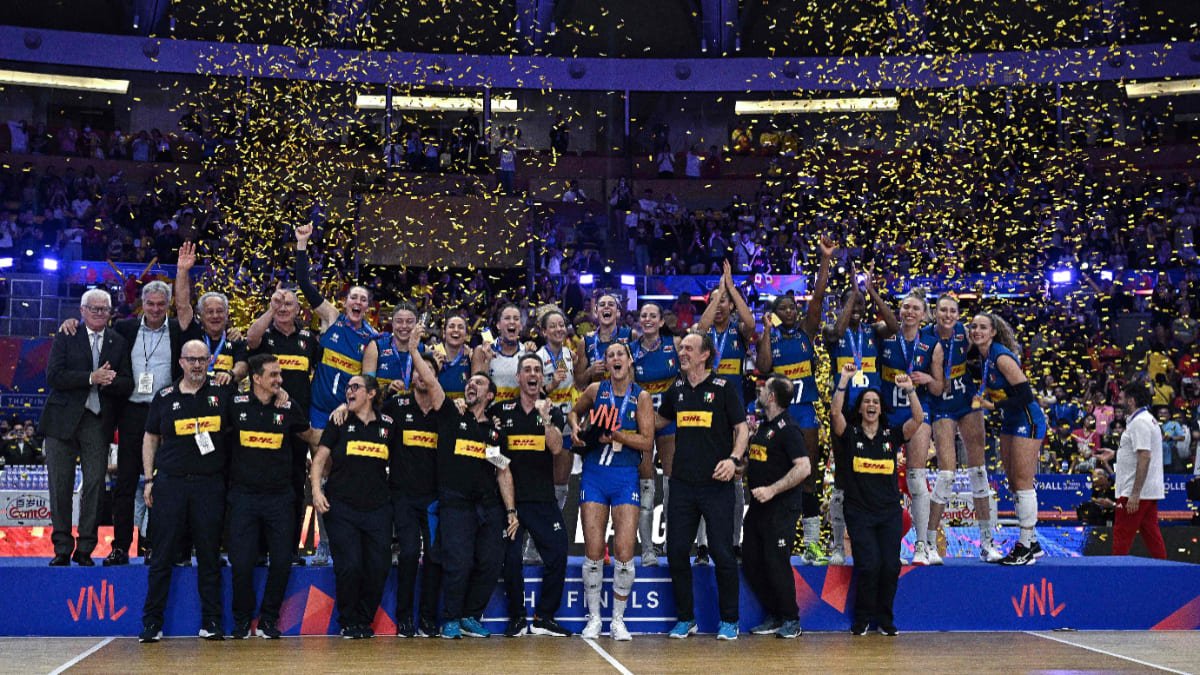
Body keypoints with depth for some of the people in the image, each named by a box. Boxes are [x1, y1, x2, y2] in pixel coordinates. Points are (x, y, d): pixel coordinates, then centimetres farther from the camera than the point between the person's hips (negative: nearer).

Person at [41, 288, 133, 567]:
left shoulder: (119, 343, 11)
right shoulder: (65, 337, 5)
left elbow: (127, 384, 4)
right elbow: (53, 376, -8)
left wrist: (108, 382, -16)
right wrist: (91, 378, -16)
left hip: (99, 422, 1)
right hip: (63, 419, -1)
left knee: (95, 483, -1)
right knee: (60, 484, 2)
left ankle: (85, 548, 8)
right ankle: (62, 548, 10)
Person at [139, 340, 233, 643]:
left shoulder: (223, 392, 5)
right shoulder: (164, 397, 7)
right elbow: (150, 438, 13)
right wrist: (149, 479, 8)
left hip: (210, 484, 0)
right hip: (170, 483, 0)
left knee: (209, 556, 5)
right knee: (162, 556, 2)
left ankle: (211, 622, 12)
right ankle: (151, 623, 9)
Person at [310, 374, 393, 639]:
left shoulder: (387, 425, 7)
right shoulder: (340, 422, 4)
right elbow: (320, 458, 3)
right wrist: (316, 489, -10)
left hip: (377, 508, 2)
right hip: (341, 506, -2)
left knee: (379, 568, -1)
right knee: (349, 566, -10)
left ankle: (365, 621, 17)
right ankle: (348, 622, 10)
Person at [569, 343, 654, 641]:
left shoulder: (641, 397, 1)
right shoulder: (596, 390, 6)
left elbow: (647, 440, -5)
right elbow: (574, 413, 24)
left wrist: (614, 435, -16)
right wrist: (575, 428, 4)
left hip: (626, 477, -1)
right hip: (594, 474, 1)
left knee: (624, 552, -6)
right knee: (593, 552, 0)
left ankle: (618, 619, 9)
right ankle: (594, 618, 13)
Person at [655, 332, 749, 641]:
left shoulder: (723, 388, -3)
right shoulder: (676, 390, 11)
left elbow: (742, 428, -3)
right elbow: (658, 421, 26)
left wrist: (734, 459, -17)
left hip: (716, 485, -4)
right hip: (682, 484, 5)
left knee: (722, 553, -2)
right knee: (676, 551, 4)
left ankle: (729, 620, 12)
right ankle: (685, 618, 18)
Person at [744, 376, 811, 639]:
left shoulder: (787, 429, -13)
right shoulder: (763, 426, 15)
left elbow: (804, 467, -22)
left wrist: (772, 490, -24)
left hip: (781, 508, -9)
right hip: (758, 506, 9)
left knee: (777, 563, -6)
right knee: (751, 562, 9)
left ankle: (791, 620, 10)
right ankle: (774, 616, 22)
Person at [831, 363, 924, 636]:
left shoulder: (892, 435, 8)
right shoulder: (849, 434, 3)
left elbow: (918, 419, -5)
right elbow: (835, 412, -15)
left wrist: (910, 390, -16)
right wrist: (844, 380, -20)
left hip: (889, 512, 2)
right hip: (859, 511, -2)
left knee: (891, 566, -4)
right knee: (868, 565, -13)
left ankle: (885, 619, 14)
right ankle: (862, 619, 6)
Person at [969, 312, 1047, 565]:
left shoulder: (1002, 357, -21)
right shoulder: (982, 355, 3)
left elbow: (1025, 395, -23)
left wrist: (992, 406, -20)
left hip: (1028, 421, -9)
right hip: (1009, 422, 9)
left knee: (1023, 482, -8)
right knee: (1014, 483, 11)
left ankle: (1026, 547, -2)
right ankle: (1032, 543, 20)